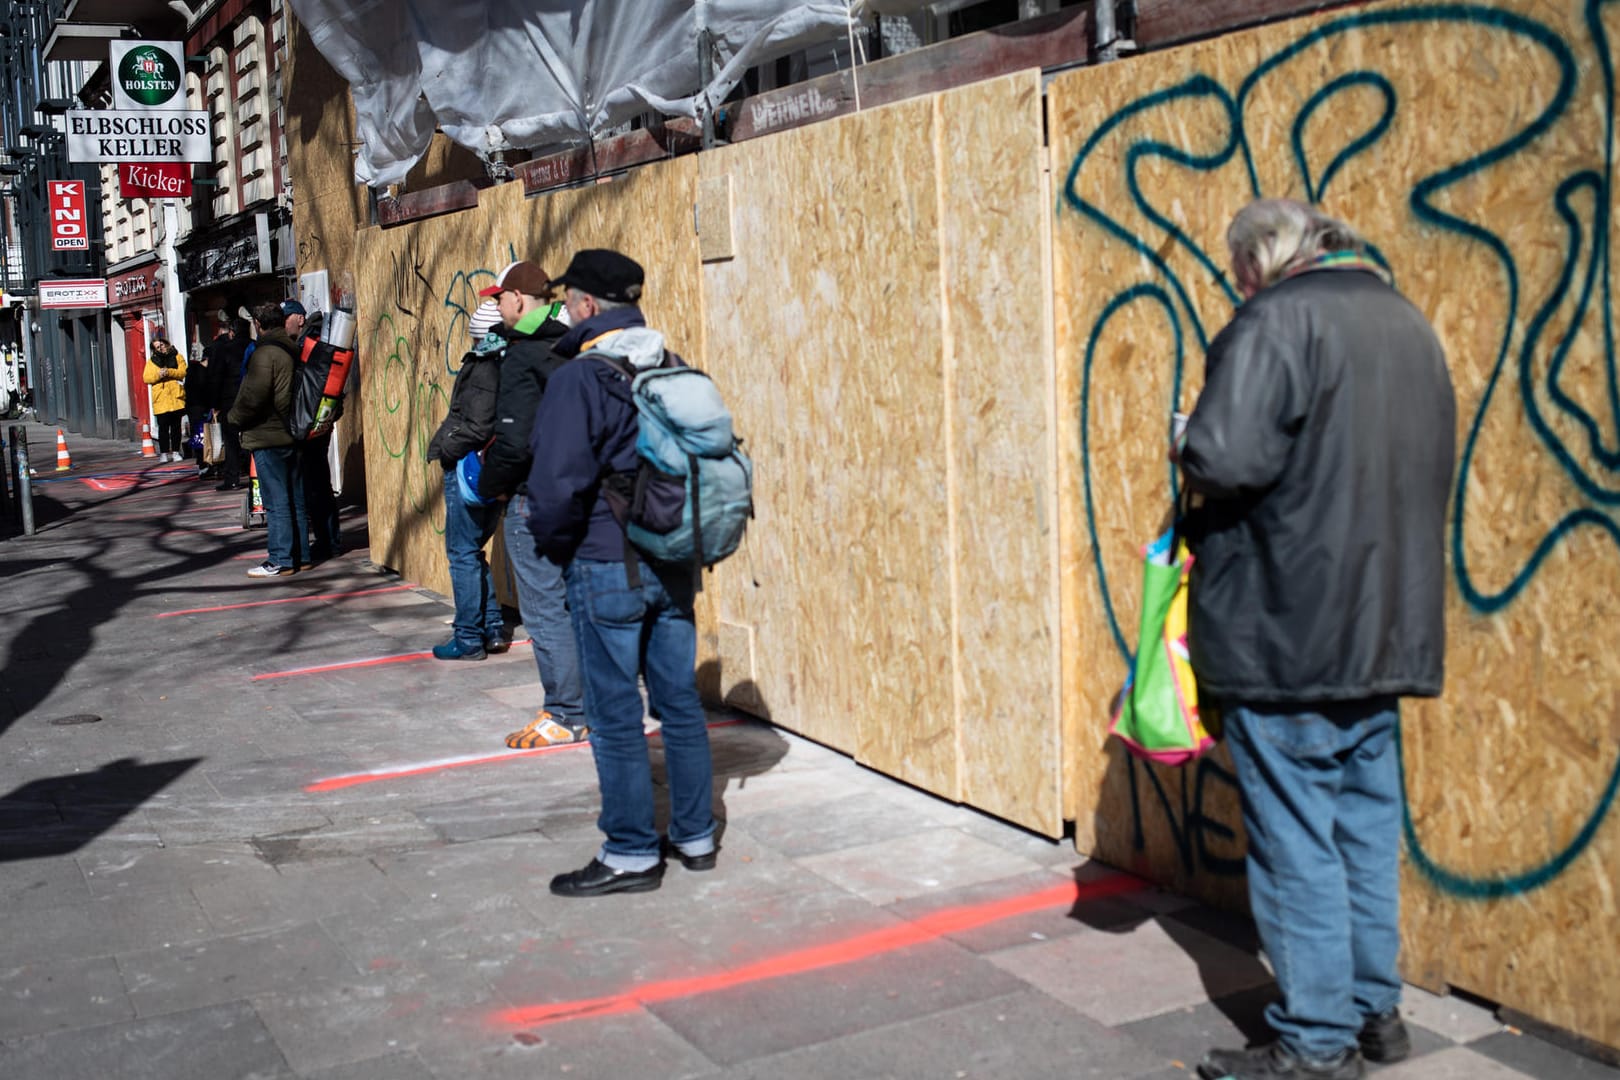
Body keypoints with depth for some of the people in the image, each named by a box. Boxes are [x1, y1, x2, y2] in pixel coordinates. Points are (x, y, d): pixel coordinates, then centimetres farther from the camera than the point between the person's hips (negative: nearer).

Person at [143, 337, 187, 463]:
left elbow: (183, 372, -3)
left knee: (176, 426, 6)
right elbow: (146, 378, 4)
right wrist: (158, 374, -14)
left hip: (176, 397, 0)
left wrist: (169, 372, -17)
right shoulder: (151, 361, 12)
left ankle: (175, 452, 12)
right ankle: (164, 453, -1)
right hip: (160, 399, 0)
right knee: (163, 427, -5)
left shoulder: (177, 357, 11)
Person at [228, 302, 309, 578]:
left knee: (276, 502, -5)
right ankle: (300, 554, 17)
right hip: (292, 434, 8)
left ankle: (280, 561, -3)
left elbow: (254, 397, -19)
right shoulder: (292, 350, 11)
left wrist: (235, 416, -3)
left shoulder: (265, 353, -14)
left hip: (268, 436, -8)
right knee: (296, 500, 12)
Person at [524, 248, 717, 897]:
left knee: (615, 716, 3)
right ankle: (695, 837, 25)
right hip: (673, 565, 7)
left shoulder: (579, 377, -14)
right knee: (680, 702, 14)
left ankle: (632, 855, 12)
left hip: (605, 569, -7)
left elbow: (557, 484, -20)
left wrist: (554, 545, -2)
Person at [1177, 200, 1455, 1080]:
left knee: (1296, 837, 1)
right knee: (1367, 826, 17)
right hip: (1384, 629, 8)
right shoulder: (1409, 325, 13)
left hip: (1286, 631, -8)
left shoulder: (1278, 322, -14)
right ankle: (1375, 1009, 28)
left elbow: (1222, 457, -25)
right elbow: (1430, 466, 20)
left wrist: (1197, 481, -4)